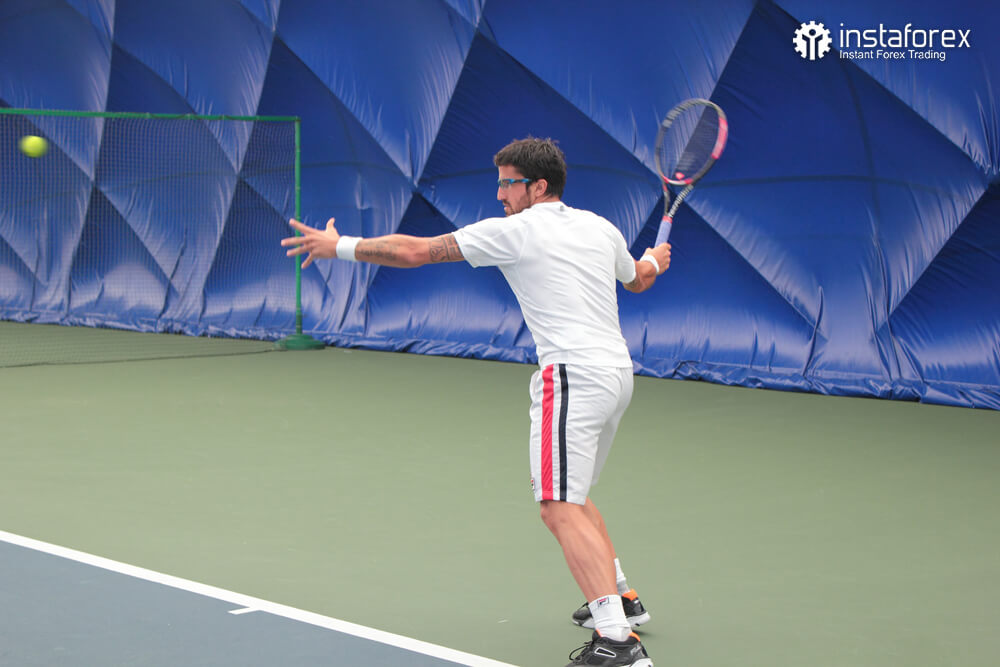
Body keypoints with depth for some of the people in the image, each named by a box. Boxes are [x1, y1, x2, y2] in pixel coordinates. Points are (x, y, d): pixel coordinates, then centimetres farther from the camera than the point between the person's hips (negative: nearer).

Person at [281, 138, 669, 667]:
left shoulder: (513, 231, -4)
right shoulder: (601, 227, 16)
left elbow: (414, 252, -4)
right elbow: (637, 281, 36)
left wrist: (340, 247, 7)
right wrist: (654, 260, 60)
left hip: (574, 375, -9)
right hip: (617, 370, 9)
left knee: (560, 509, -14)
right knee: (569, 497, 26)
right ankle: (621, 597, 33)